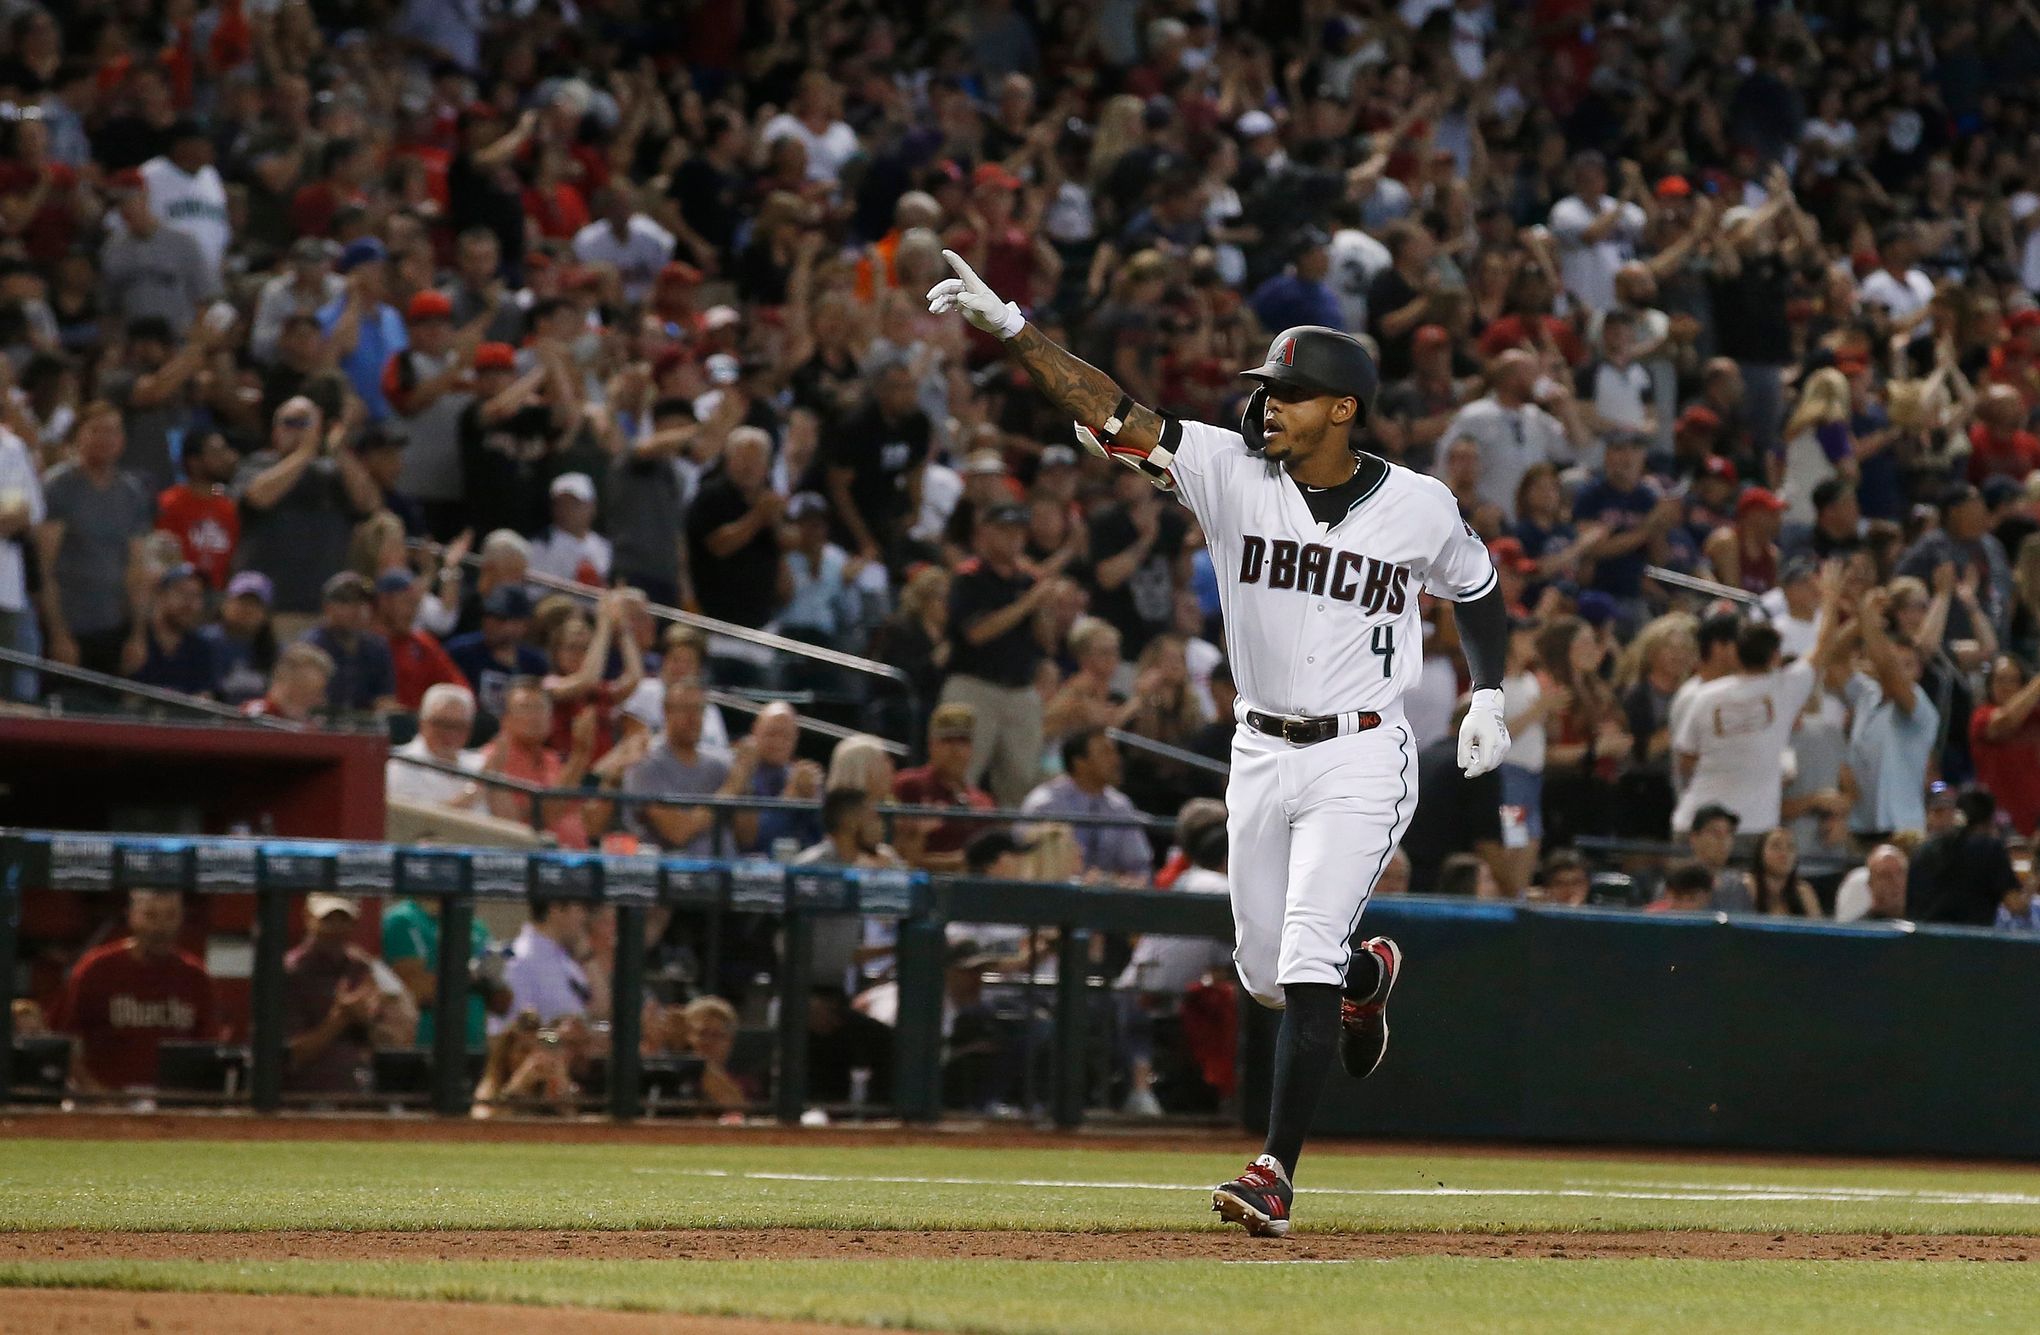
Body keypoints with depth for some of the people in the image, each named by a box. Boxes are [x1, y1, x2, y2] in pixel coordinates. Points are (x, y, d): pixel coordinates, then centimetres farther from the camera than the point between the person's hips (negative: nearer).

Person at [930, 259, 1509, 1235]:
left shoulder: (1420, 507, -6)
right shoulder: (1232, 472, -5)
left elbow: (1477, 591, 14)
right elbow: (1112, 415, -14)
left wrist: (1487, 699, 0)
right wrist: (1008, 329, -26)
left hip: (1361, 759, -4)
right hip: (1261, 754, 4)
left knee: (1305, 963, -16)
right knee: (1266, 973, 12)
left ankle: (1275, 1173, -16)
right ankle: (1367, 973, 48)